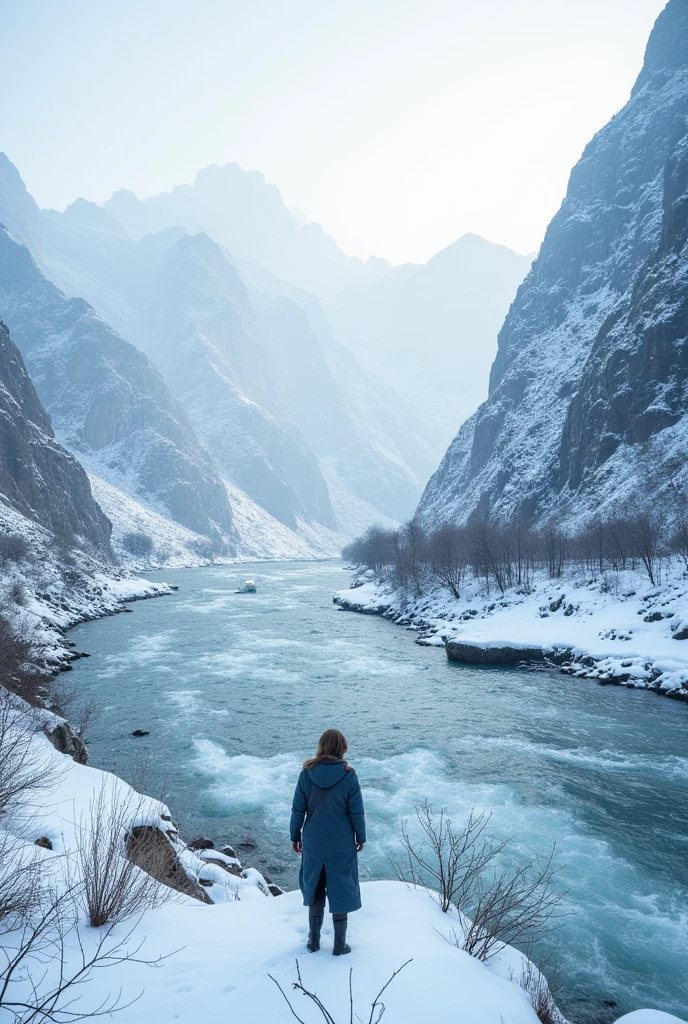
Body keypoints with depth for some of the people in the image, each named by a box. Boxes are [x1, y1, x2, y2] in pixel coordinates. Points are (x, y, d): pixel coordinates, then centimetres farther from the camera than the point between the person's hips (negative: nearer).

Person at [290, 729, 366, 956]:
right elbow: (356, 811, -9)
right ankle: (339, 944, 22)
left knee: (314, 889, 19)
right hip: (342, 845, -2)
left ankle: (314, 940, 30)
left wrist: (295, 836, 8)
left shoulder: (307, 773, -10)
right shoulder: (348, 775, -15)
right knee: (340, 890, 13)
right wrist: (361, 837, 6)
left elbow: (298, 808, -5)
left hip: (313, 843, 2)